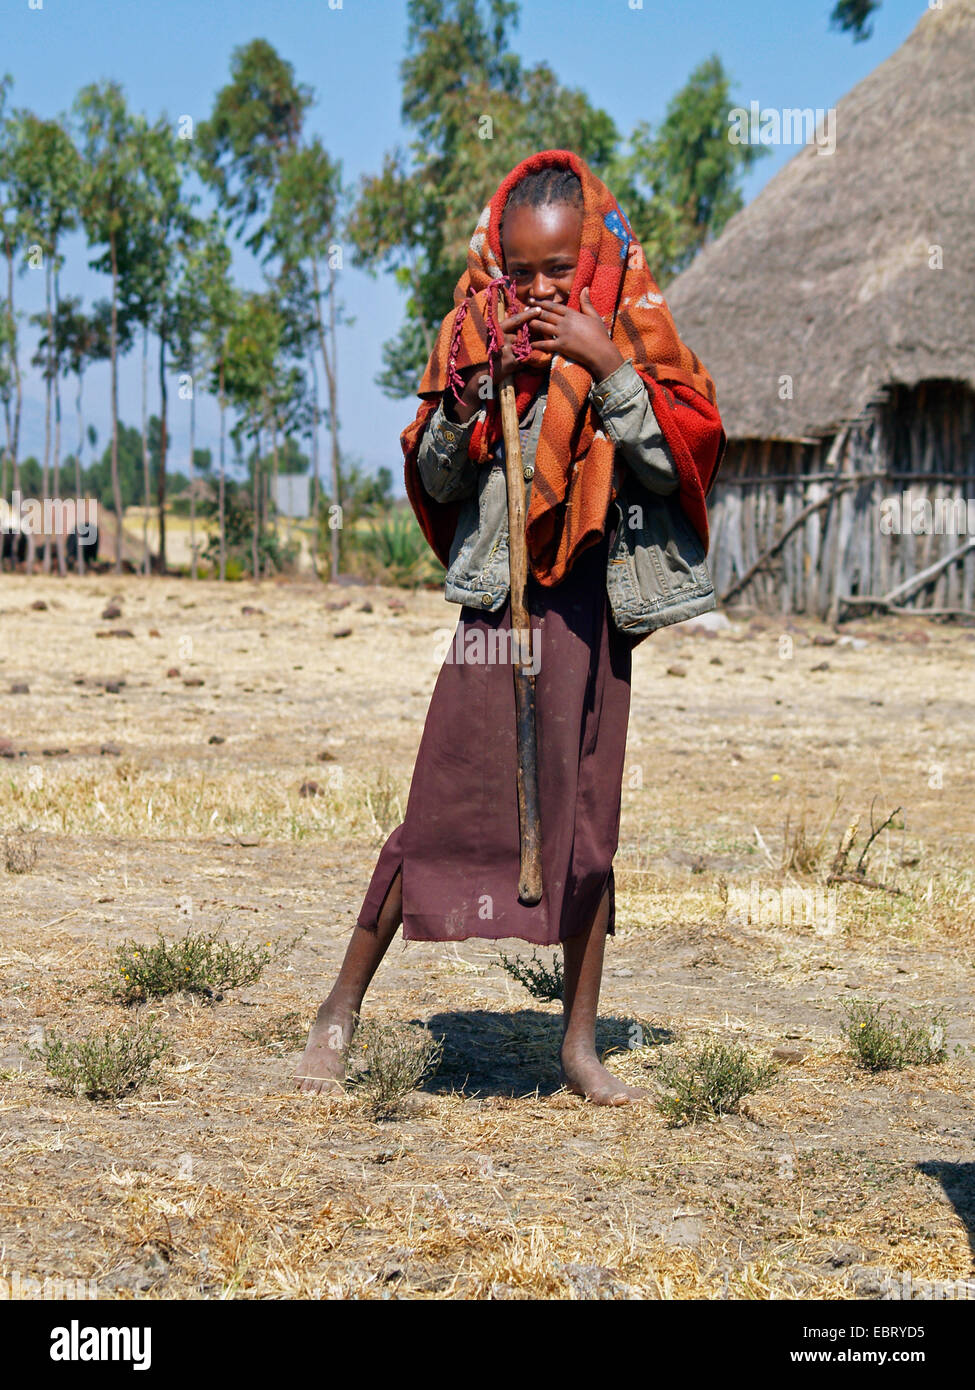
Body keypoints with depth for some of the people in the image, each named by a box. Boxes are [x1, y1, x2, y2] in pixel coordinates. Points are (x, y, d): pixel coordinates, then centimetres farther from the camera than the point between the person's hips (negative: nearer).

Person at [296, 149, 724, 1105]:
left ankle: (579, 1045, 15)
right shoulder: (474, 335, 4)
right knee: (440, 810, -3)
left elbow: (671, 466, -7)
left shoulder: (635, 336, 2)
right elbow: (433, 479, 4)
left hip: (586, 607, 1)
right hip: (495, 598, -1)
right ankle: (342, 1010, 9)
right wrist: (467, 387, -12)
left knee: (585, 820, 6)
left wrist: (608, 367, -16)